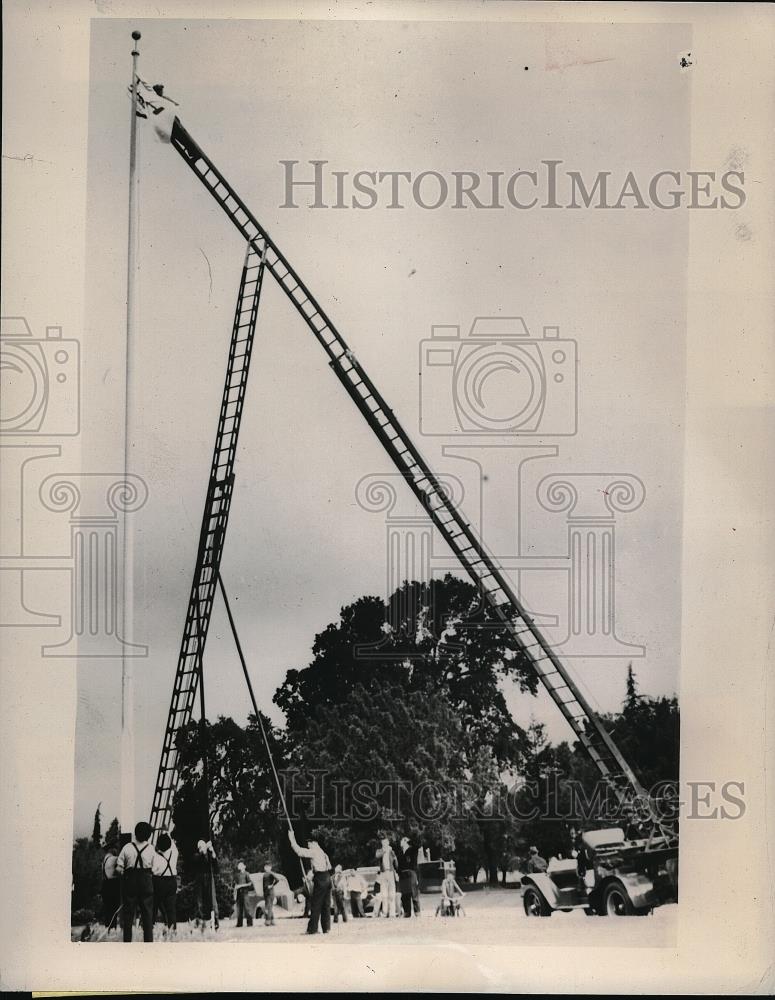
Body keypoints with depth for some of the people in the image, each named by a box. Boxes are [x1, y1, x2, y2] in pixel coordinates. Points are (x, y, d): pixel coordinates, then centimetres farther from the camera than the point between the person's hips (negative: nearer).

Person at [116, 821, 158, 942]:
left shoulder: (127, 847, -4)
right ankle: (148, 940, 7)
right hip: (146, 881, 0)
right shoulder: (151, 849, -4)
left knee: (128, 912, 10)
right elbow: (154, 868, -5)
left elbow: (119, 867, -3)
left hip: (129, 882, 0)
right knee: (147, 912, 8)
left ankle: (127, 939, 12)